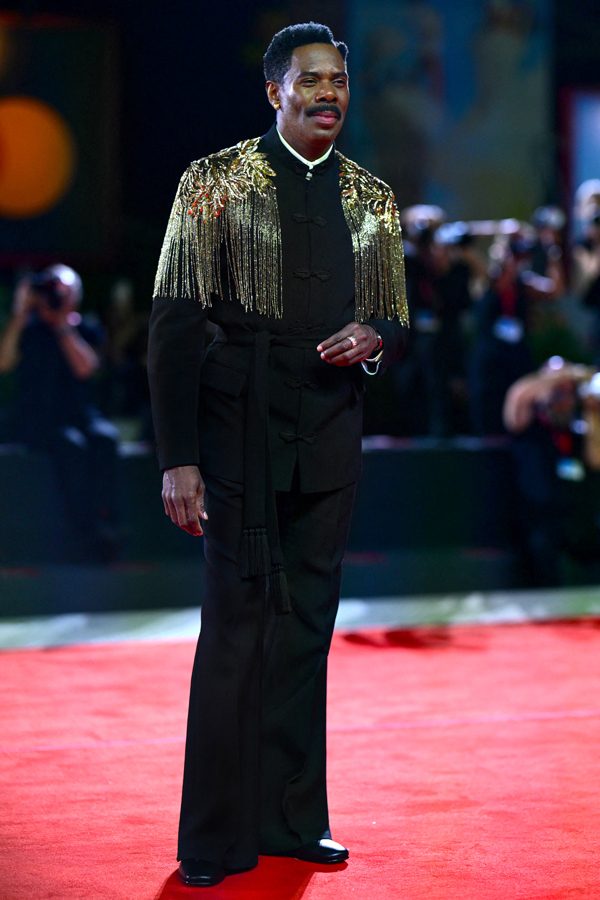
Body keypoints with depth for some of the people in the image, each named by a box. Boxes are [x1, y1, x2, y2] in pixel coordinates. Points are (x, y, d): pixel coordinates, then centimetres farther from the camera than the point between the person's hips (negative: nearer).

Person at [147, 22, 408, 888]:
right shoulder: (215, 183, -2)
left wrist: (373, 339, -8)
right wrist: (178, 458, -13)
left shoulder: (371, 198, 11)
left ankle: (292, 817, 19)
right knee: (239, 620, -4)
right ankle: (216, 836, 7)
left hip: (331, 428, 4)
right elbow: (174, 324, -6)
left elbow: (396, 322, 18)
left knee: (309, 622, 8)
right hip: (242, 424, -4)